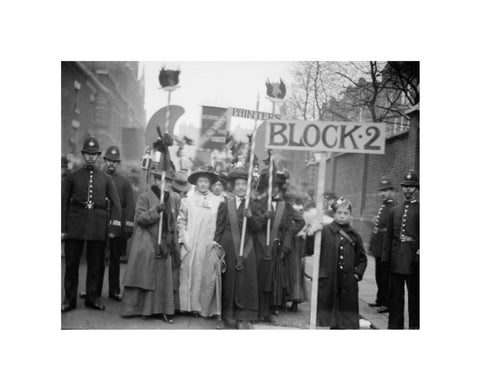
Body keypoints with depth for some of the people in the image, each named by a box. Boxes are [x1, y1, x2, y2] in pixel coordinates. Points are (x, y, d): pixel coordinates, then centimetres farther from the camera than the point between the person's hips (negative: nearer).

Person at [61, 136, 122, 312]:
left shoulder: (106, 179, 9)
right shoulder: (72, 177, 7)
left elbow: (116, 203, 7)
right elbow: (64, 203, 7)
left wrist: (114, 226, -3)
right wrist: (62, 228, 1)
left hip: (97, 225, 1)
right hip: (75, 223, 0)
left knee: (94, 263, 6)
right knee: (71, 263, 3)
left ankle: (92, 298, 17)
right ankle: (69, 299, 13)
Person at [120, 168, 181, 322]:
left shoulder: (175, 198, 10)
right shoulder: (145, 197, -3)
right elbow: (139, 218, -11)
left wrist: (174, 242, 11)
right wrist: (156, 210, -23)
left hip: (166, 246, 4)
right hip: (148, 246, -4)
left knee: (166, 278, 3)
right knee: (147, 277, -1)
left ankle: (164, 309, 9)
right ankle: (144, 308, 8)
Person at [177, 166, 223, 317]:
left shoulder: (218, 201, 6)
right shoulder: (188, 201, 7)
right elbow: (181, 221, 7)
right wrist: (184, 238, -2)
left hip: (210, 245, 0)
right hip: (191, 246, 0)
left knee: (209, 275, 0)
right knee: (191, 274, -1)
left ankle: (208, 308, 8)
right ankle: (192, 306, 7)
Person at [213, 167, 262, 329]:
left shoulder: (252, 205, 7)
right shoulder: (225, 204, 6)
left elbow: (258, 228, 1)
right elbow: (219, 227, 5)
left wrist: (250, 216, -15)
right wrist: (216, 242, -6)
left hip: (245, 249, 0)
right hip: (227, 247, 0)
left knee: (244, 282, 1)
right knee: (228, 282, 4)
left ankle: (243, 318, 9)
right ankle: (227, 317, 15)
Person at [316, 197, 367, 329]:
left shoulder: (354, 235, 7)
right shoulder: (324, 231, -1)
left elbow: (362, 258, 16)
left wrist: (358, 273, 4)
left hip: (348, 284, 2)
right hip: (328, 282, -2)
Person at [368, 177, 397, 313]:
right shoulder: (382, 206, 14)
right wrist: (372, 244, 19)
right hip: (378, 249, 9)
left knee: (385, 277, -1)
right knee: (379, 276, 18)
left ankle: (387, 303, 8)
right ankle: (380, 300, 30)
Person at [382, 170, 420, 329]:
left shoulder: (420, 210, -1)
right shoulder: (394, 211, 13)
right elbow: (388, 236, 13)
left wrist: (419, 255, -15)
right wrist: (386, 257, 7)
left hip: (413, 260, -4)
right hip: (396, 261, 4)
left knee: (415, 295, 4)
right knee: (395, 294, 9)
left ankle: (414, 326, 13)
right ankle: (394, 325, 18)